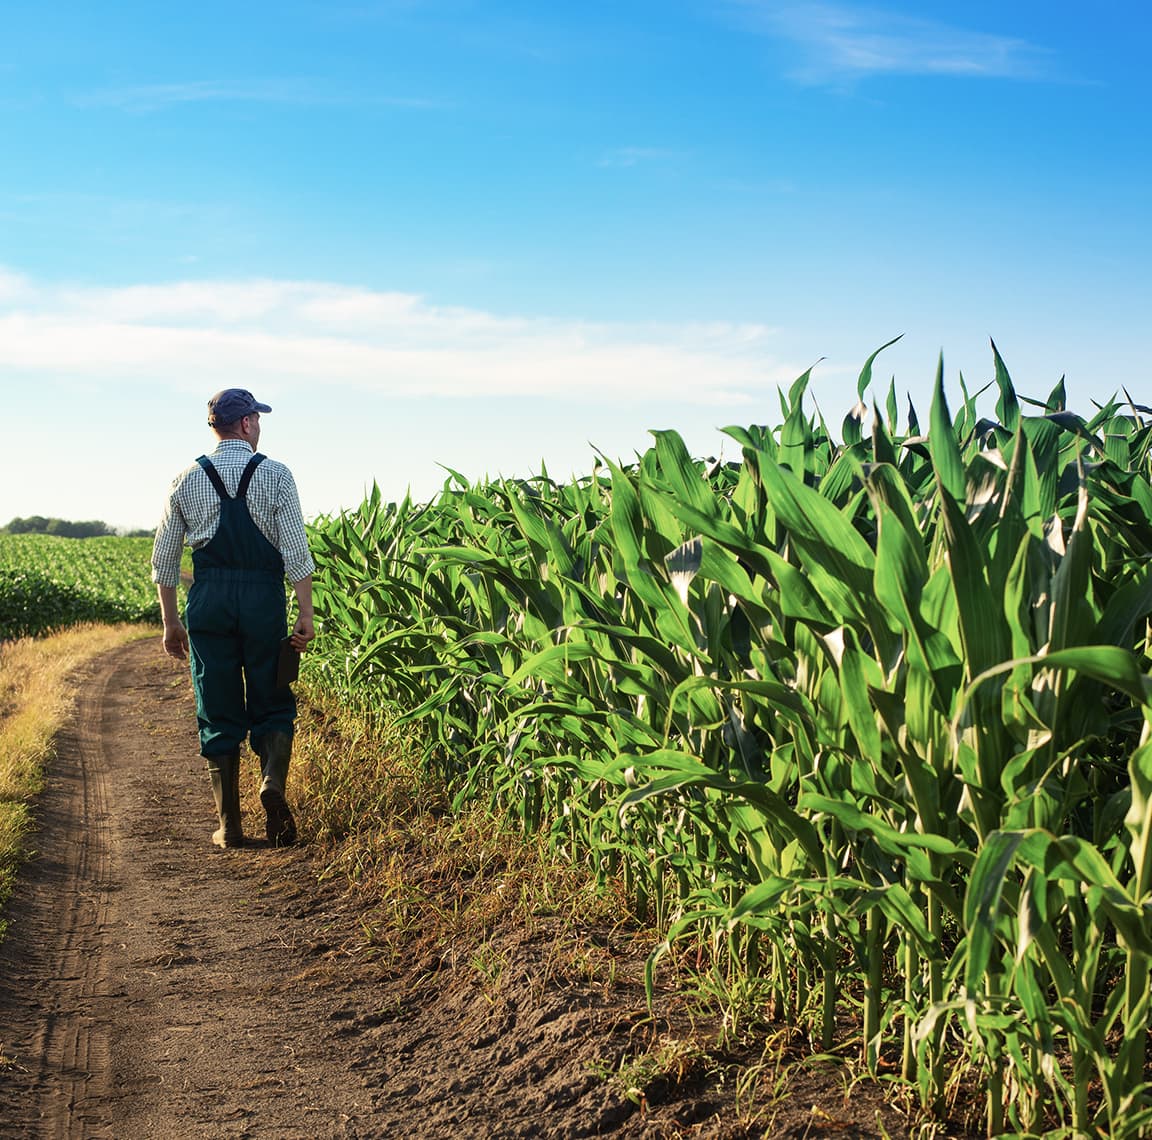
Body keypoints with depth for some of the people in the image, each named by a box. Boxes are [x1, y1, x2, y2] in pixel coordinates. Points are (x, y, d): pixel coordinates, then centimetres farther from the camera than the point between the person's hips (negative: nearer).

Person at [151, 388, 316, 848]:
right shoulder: (275, 474, 0)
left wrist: (171, 622, 16)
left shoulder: (187, 480, 8)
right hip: (263, 596, -2)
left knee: (218, 714, 7)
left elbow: (164, 558, 9)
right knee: (272, 706, 10)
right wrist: (305, 613, -4)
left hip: (209, 601, 2)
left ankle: (228, 826, 7)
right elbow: (296, 550, -7)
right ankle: (273, 781, -17)